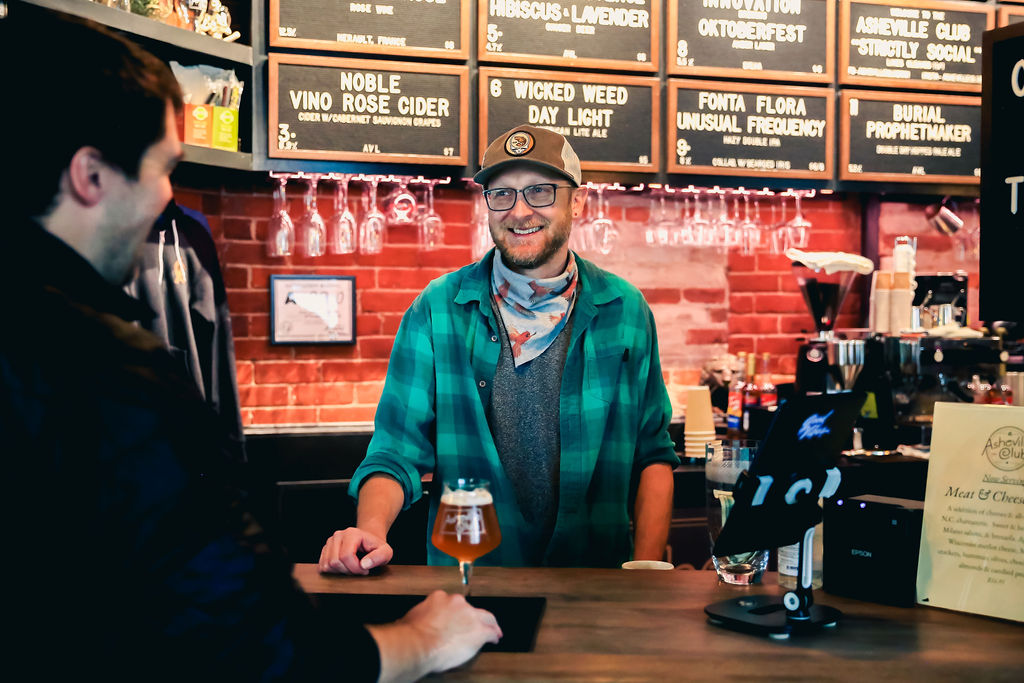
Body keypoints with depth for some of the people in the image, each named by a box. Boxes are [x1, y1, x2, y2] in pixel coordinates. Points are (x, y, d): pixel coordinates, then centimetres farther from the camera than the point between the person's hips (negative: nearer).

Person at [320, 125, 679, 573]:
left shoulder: (626, 311, 5)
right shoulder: (436, 309, 1)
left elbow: (653, 455, 10)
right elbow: (397, 451, 1)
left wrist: (648, 573, -1)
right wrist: (371, 529, -19)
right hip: (466, 577, -1)